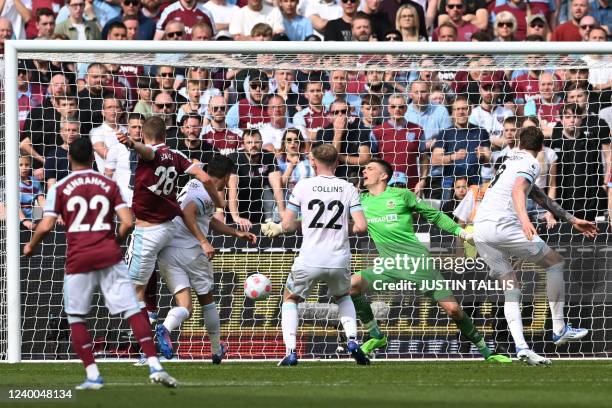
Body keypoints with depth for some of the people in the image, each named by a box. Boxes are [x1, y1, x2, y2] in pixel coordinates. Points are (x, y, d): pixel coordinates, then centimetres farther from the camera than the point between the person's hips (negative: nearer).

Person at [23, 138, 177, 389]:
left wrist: (31, 247, 15)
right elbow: (127, 222, -1)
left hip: (78, 260, -1)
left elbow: (46, 227, -4)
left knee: (76, 318, 11)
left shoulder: (60, 188, 2)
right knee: (132, 310, -2)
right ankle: (154, 366, -14)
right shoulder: (109, 184, 7)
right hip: (109, 256, 1)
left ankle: (92, 375, 1)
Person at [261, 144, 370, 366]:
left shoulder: (303, 186, -1)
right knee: (343, 297, 32)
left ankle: (290, 351, 6)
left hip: (309, 261, -2)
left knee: (290, 298, 22)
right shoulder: (348, 189, 3)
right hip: (340, 261, 2)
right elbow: (361, 226, -3)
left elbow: (287, 224, -3)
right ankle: (352, 340, 10)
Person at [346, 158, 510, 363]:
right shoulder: (361, 201, 10)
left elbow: (434, 215, 7)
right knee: (352, 284, -19)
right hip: (389, 266, 3)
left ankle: (486, 353, 7)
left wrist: (461, 232, 1)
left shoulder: (402, 195, 0)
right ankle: (376, 337, -3)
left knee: (453, 309, -8)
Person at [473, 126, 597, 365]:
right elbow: (518, 190, -21)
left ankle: (521, 346, -9)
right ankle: (559, 330, 7)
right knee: (555, 263, 7)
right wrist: (524, 219, -38)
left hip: (480, 227, 8)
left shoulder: (511, 161, 28)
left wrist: (572, 220, 40)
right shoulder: (531, 164, 0)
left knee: (511, 290, 7)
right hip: (502, 225, -8)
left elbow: (540, 198, 36)